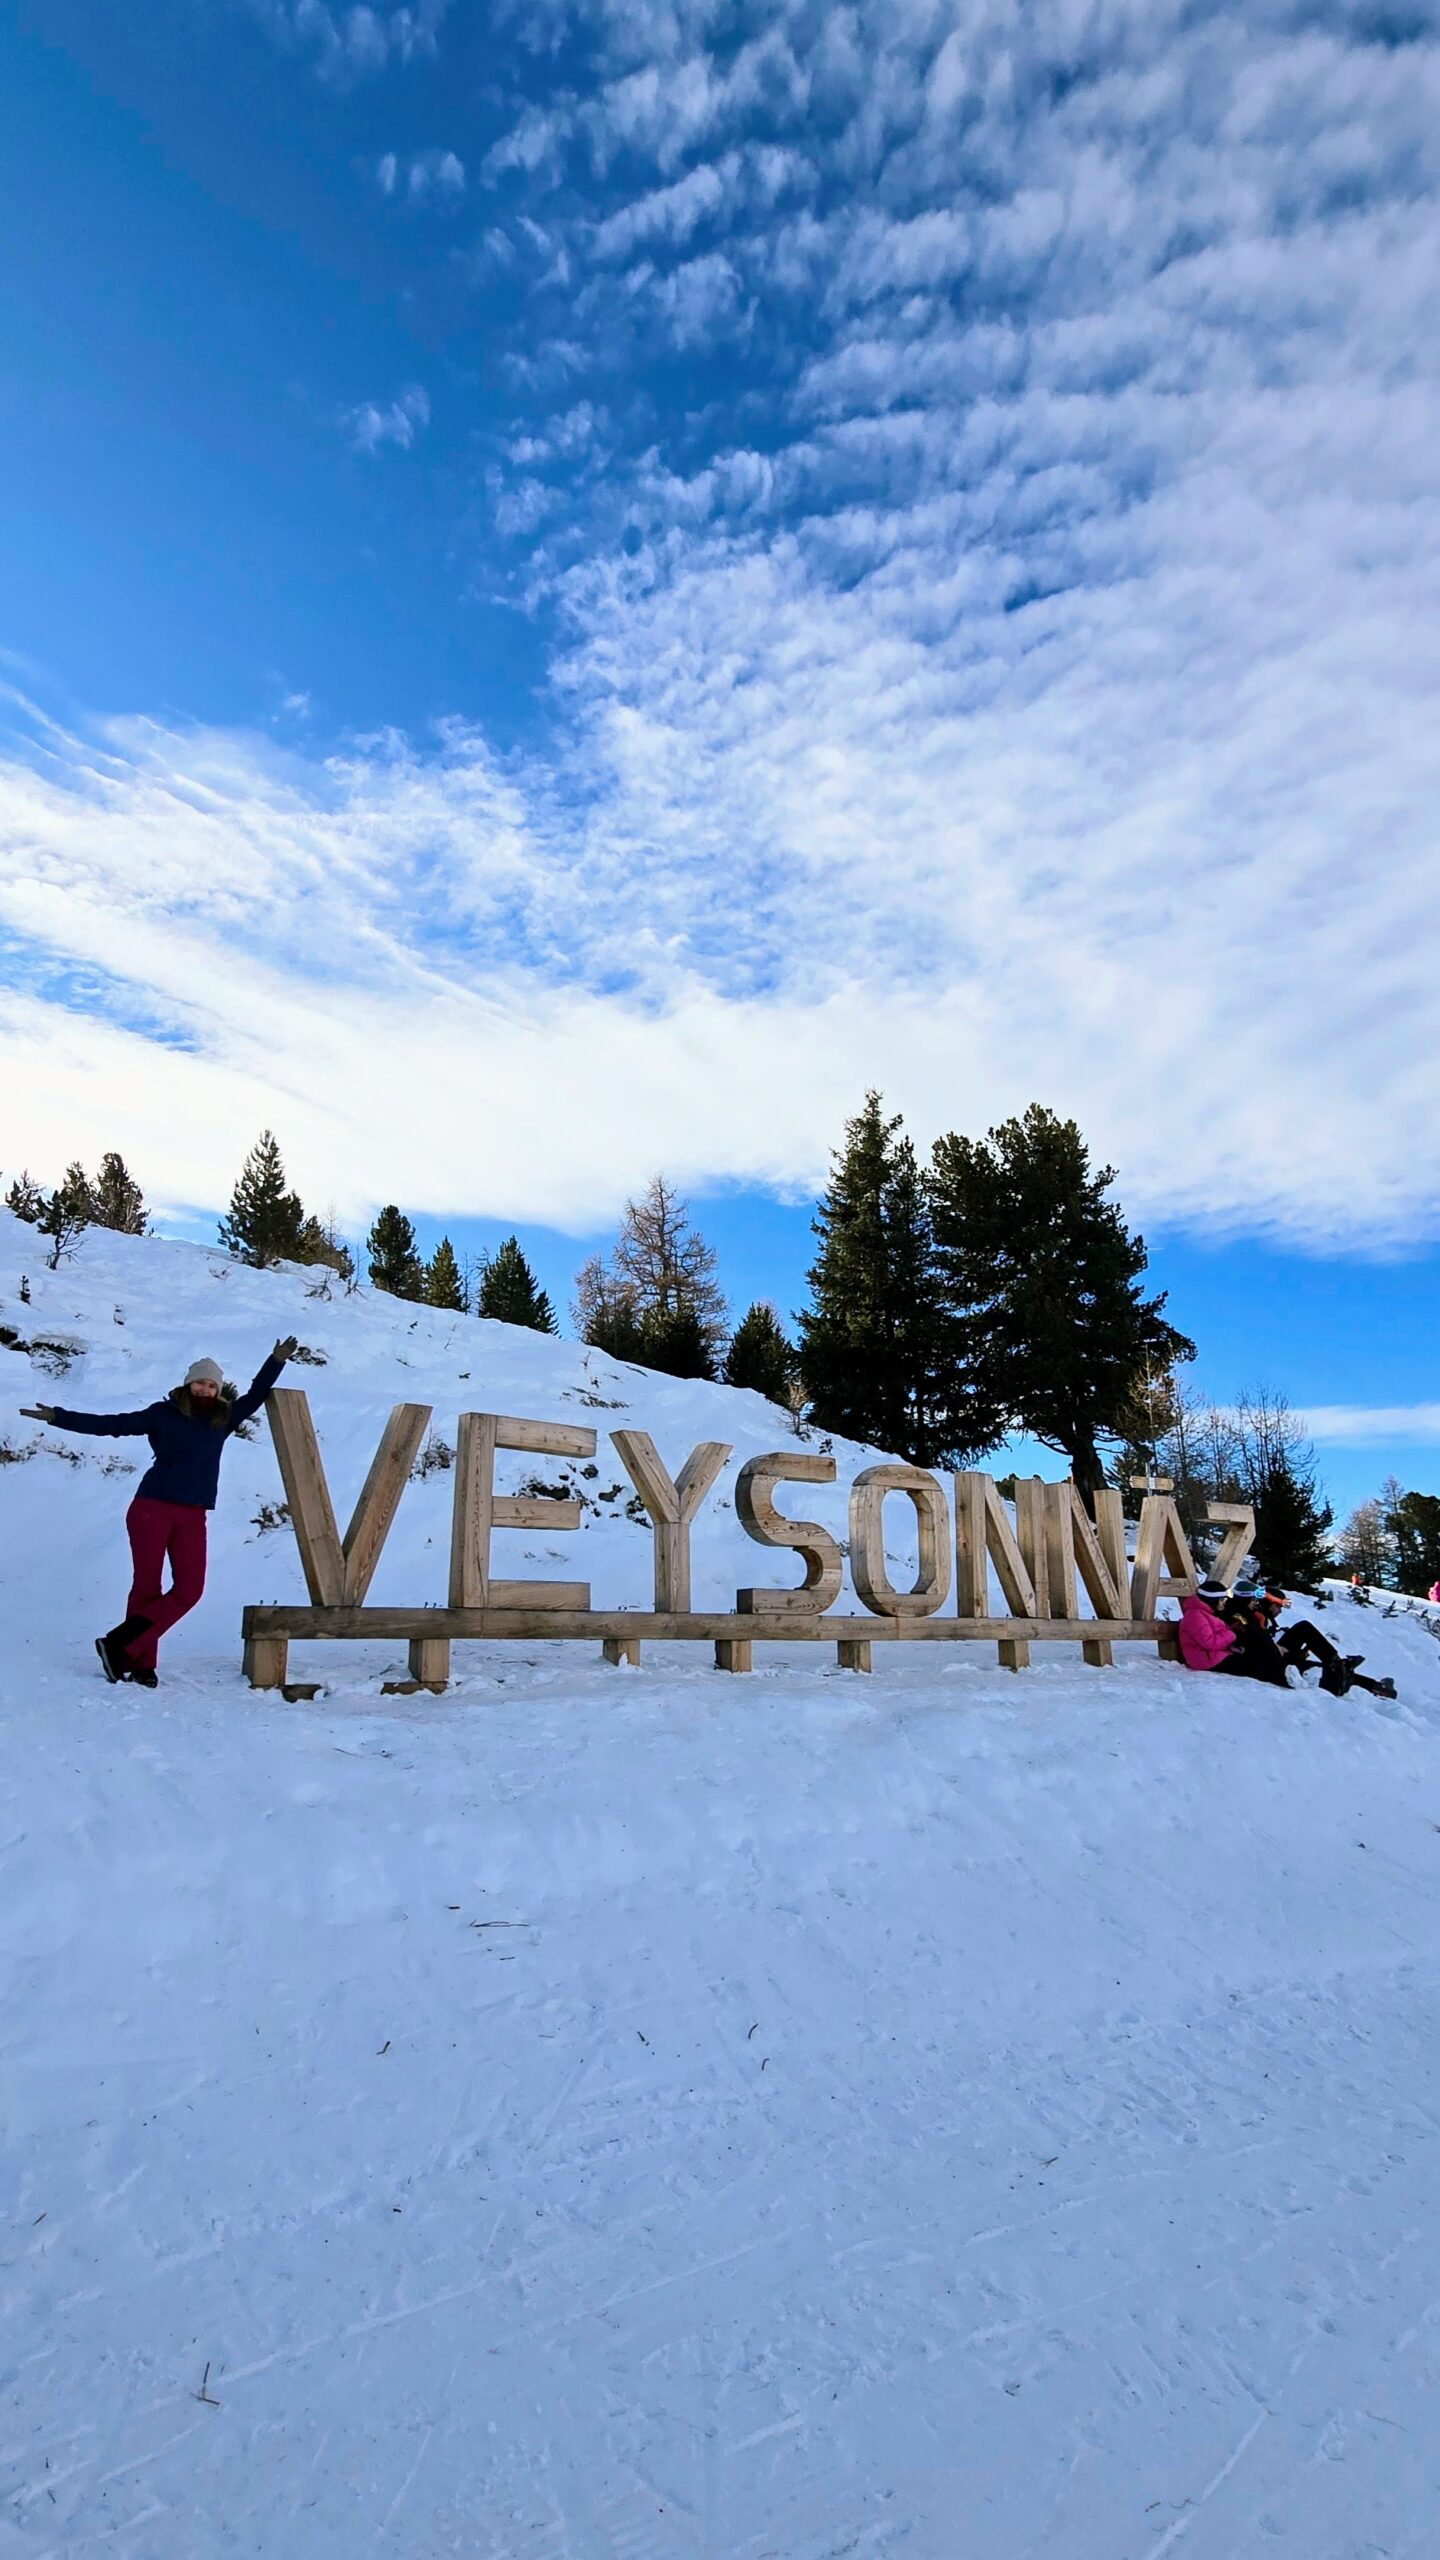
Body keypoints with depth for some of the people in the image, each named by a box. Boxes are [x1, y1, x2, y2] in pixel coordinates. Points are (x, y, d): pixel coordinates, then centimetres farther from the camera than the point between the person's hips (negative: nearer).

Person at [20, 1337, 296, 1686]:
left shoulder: (223, 1418, 9)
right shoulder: (164, 1414, 0)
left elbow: (255, 1396, 20)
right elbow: (112, 1425, 1)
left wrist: (276, 1362, 13)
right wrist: (58, 1417, -3)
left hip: (192, 1516, 3)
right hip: (151, 1509, -3)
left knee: (189, 1589, -8)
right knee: (146, 1587, 1)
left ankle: (119, 1645, 1)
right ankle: (141, 1663, 10)